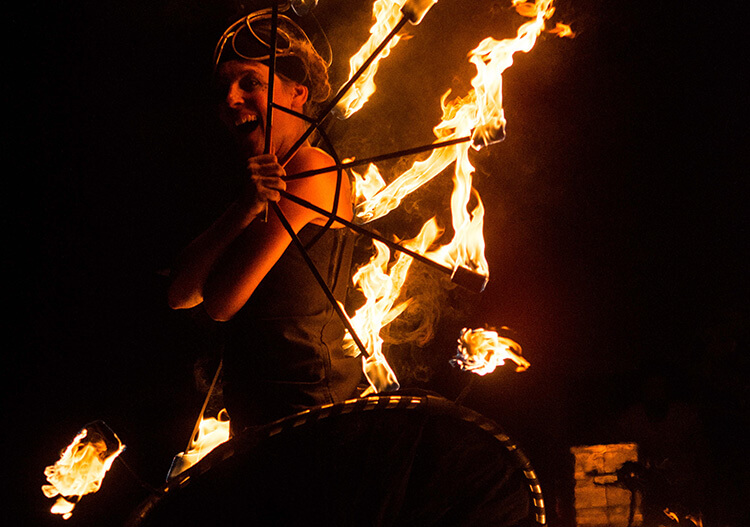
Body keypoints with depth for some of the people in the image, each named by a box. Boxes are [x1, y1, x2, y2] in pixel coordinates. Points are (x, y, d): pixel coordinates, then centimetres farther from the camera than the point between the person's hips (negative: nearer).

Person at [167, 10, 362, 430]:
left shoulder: (309, 170, -12)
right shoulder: (270, 184, 16)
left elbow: (222, 302, -15)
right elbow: (180, 295, 1)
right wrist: (243, 209, -12)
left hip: (310, 407, -9)